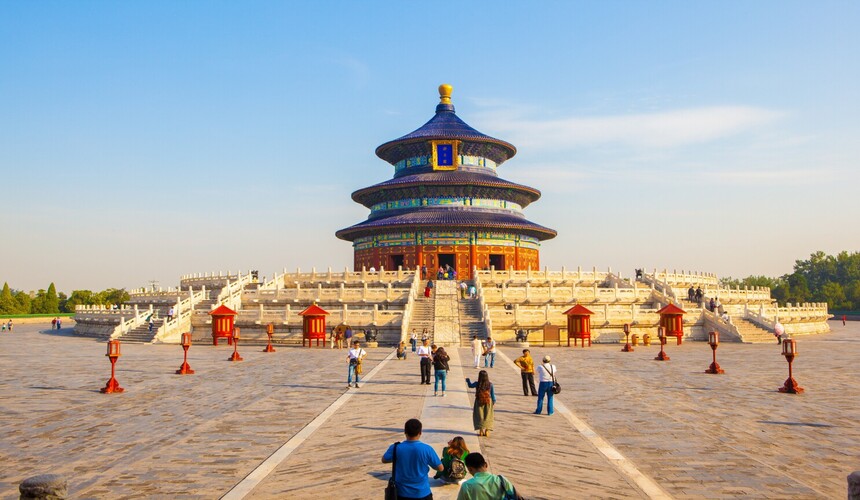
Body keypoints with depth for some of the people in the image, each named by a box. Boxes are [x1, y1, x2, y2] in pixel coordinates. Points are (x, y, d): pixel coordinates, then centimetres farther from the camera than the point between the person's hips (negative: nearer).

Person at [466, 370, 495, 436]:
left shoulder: (477, 384, -11)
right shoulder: (490, 385, -10)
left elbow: (470, 385, 10)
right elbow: (493, 394, -2)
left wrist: (468, 380, 27)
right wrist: (494, 401, 14)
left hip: (479, 402, 0)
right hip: (488, 402, 1)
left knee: (479, 416, 10)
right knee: (487, 416, 10)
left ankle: (481, 430, 8)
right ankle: (487, 430, 8)